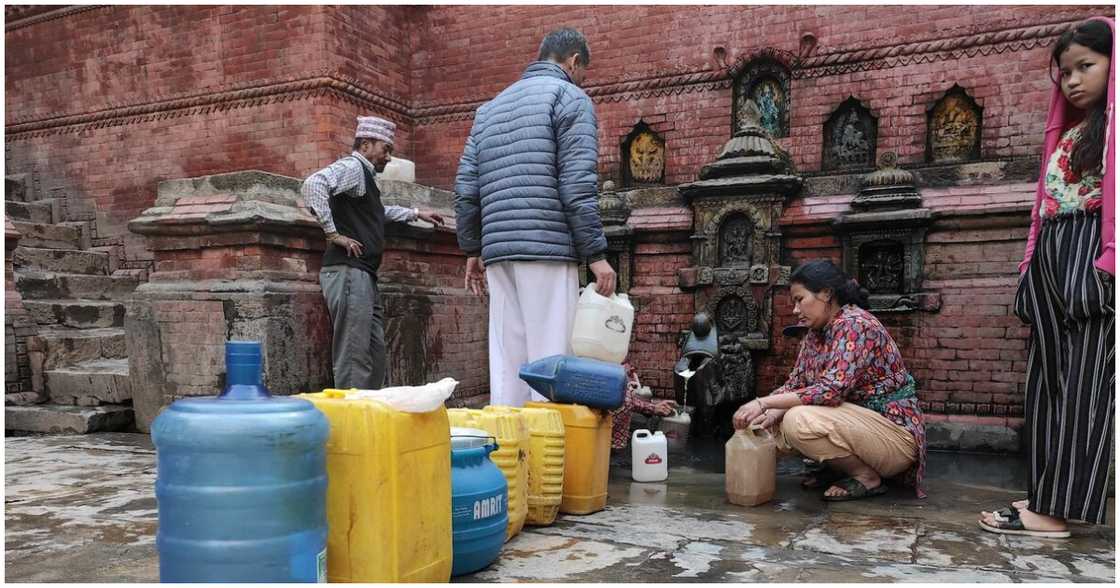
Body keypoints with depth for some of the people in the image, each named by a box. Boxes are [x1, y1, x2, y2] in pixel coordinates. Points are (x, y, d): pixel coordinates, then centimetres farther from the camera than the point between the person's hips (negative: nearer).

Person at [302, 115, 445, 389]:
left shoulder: (365, 175, 25)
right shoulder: (352, 166, -5)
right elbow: (313, 184, -25)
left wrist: (415, 213, 49)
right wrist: (333, 233, -20)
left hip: (364, 276, 10)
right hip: (348, 271, -10)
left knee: (375, 356, 12)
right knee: (354, 360, -11)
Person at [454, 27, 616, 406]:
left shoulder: (491, 106, 23)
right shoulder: (569, 96, 4)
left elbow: (466, 186, 16)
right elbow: (577, 184, -9)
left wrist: (473, 249, 20)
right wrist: (596, 254, -8)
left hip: (498, 250, 6)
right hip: (547, 247, -6)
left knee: (507, 361, 6)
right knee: (549, 359, -5)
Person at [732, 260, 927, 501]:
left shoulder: (855, 324, -20)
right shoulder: (815, 334, 7)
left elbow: (831, 390, -30)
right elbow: (795, 384, 6)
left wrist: (764, 402, -30)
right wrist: (771, 412, -15)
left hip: (895, 433, -9)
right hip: (858, 423, 9)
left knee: (799, 420, -30)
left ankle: (867, 477, -9)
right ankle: (838, 468, 11)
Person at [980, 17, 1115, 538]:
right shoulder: (1068, 130, 23)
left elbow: (1110, 197, -12)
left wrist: (1105, 264, -21)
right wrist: (1031, 266, 15)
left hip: (1091, 257, -8)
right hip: (1051, 258, 9)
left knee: (1082, 383, -8)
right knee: (1049, 379, 7)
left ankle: (1054, 510, -7)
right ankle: (1049, 494, 12)